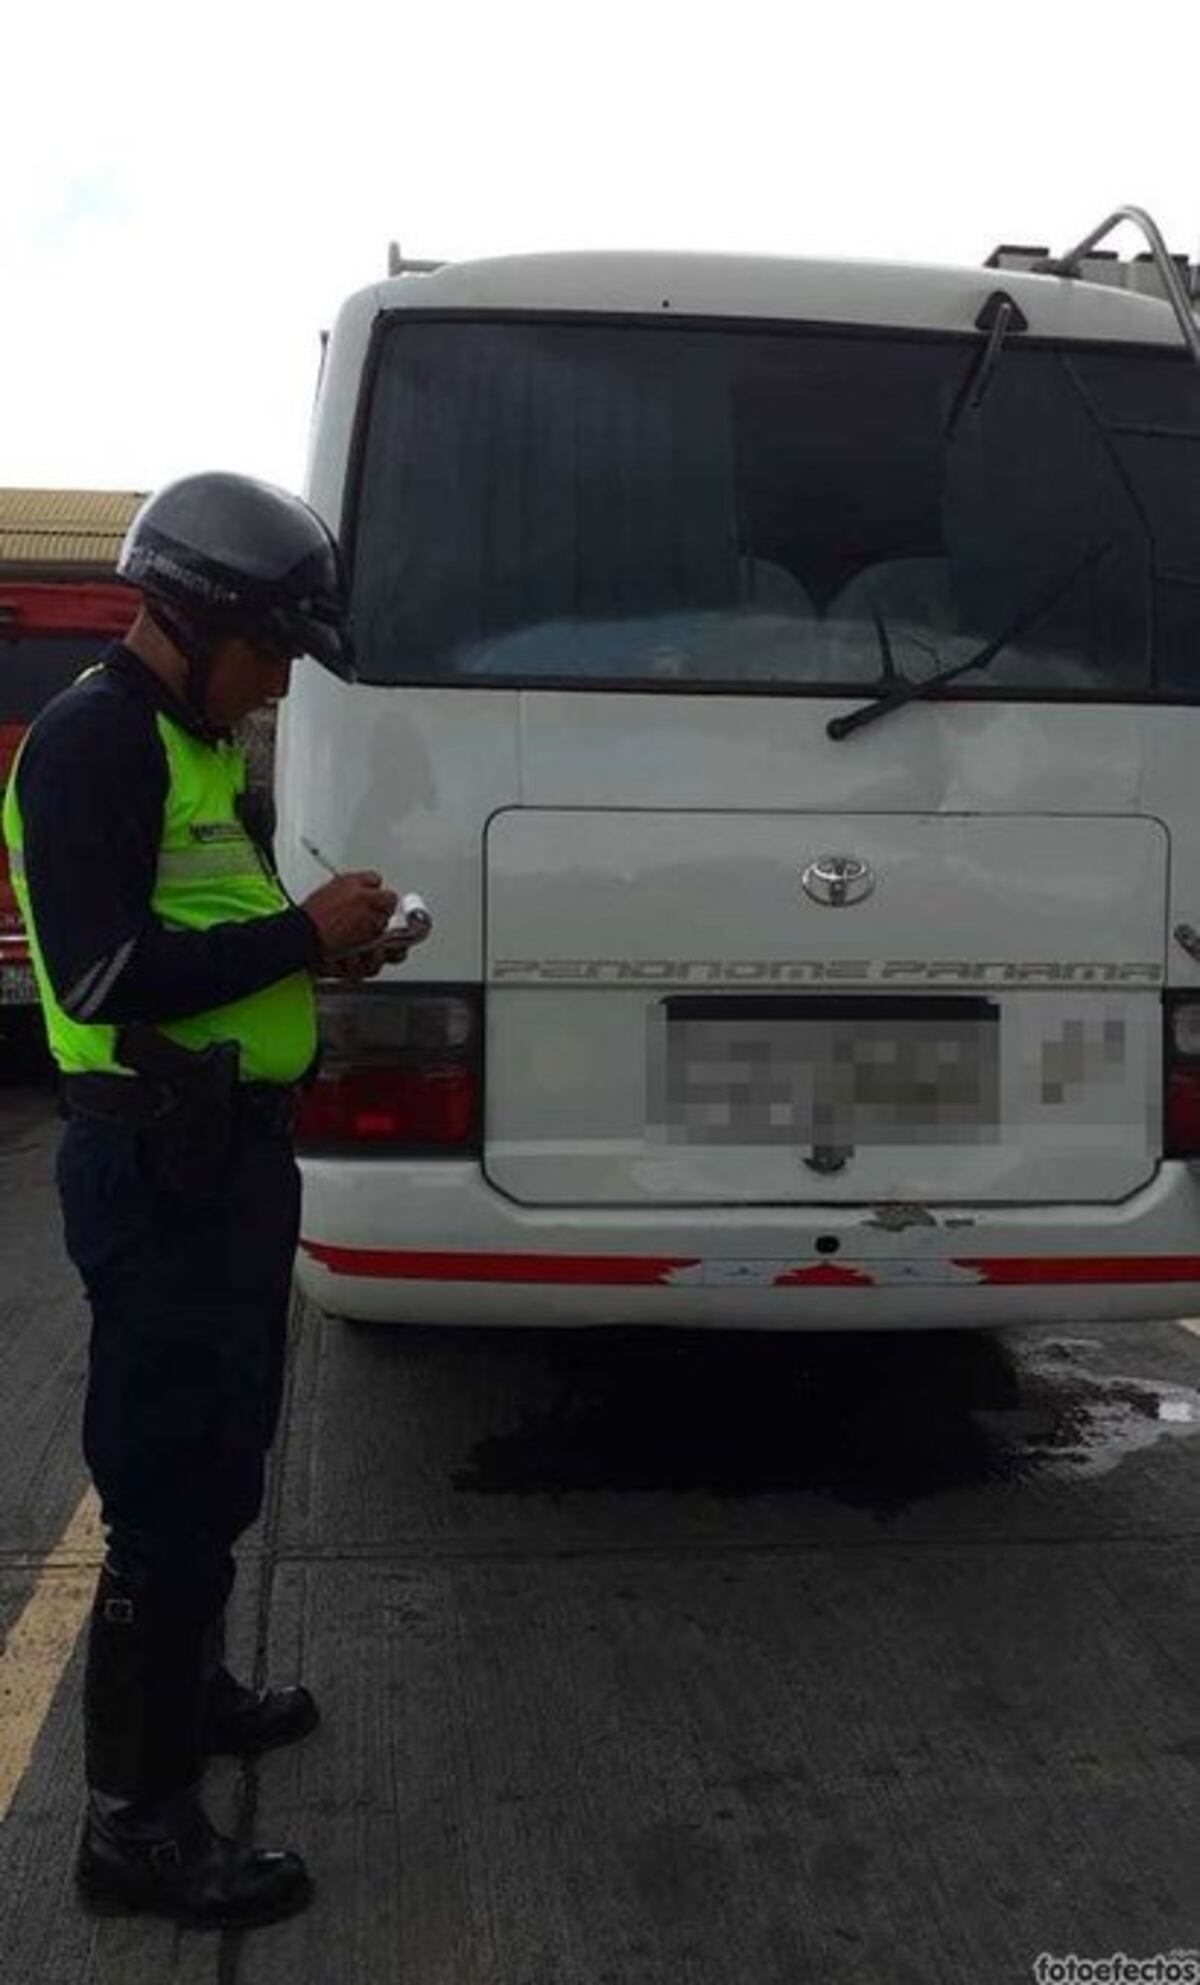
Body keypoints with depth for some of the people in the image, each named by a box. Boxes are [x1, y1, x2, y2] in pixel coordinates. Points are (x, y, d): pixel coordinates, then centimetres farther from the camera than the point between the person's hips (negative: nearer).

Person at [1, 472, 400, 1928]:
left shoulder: (187, 743, 16)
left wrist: (319, 946, 7)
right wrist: (303, 934, -19)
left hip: (226, 1151, 11)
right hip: (160, 1165, -10)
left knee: (222, 1450, 22)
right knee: (173, 1482, -4)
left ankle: (188, 1688, 41)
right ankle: (136, 1821, 8)